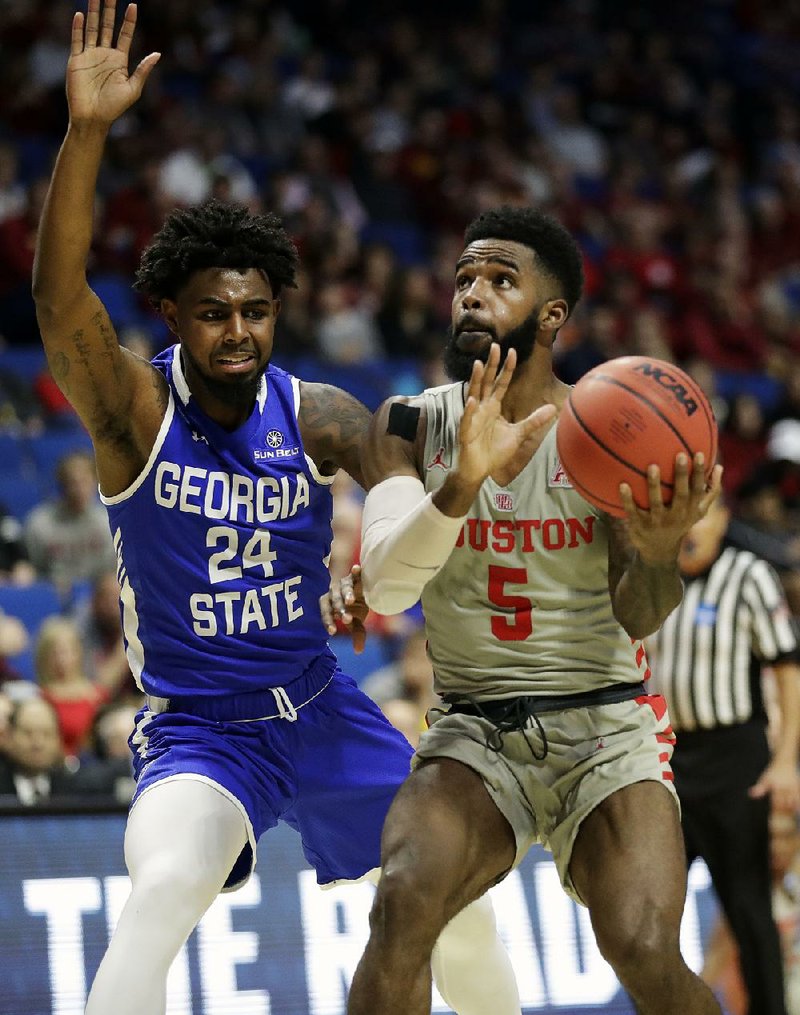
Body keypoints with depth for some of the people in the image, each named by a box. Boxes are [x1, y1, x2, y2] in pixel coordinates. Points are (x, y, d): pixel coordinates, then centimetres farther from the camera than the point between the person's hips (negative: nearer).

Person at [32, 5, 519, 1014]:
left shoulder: (316, 416, -5)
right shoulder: (135, 408, -14)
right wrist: (85, 131, -45)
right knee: (164, 886, -34)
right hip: (199, 730, -5)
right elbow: (58, 298, -32)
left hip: (319, 706, 5)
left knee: (458, 893, 15)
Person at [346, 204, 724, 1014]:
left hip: (604, 725, -1)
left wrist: (657, 550, -37)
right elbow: (384, 586, -17)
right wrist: (463, 483, -35)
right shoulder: (411, 427, -1)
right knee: (403, 907, -28)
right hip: (474, 731, 1)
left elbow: (639, 620, -12)